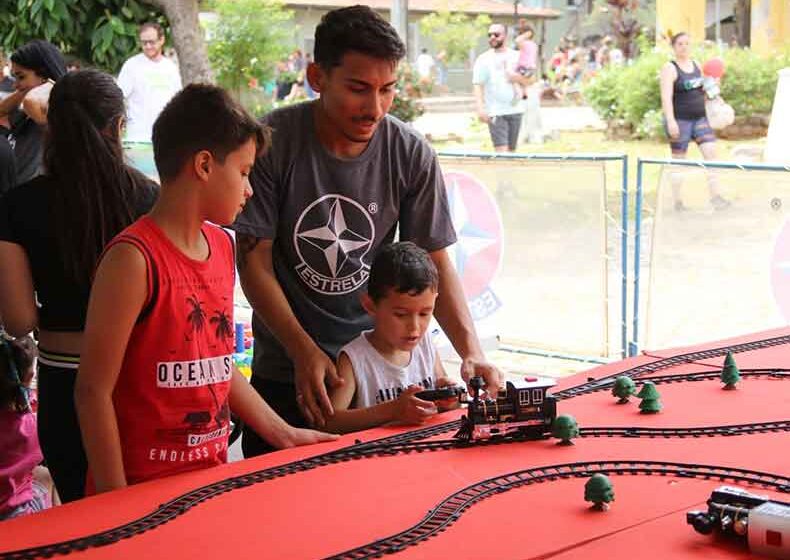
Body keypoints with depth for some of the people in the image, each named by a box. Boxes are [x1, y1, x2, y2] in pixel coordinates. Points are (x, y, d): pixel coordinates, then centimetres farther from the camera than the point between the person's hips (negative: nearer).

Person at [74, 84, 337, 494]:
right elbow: (93, 391, -15)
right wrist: (117, 505, -14)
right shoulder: (134, 258, -16)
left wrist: (283, 434, 15)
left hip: (213, 473, 7)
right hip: (145, 487, -7)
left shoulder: (222, 245, 8)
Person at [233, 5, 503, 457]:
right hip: (284, 371, -1)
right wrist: (305, 352, -22)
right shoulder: (273, 142, -14)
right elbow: (254, 262, -12)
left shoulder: (412, 155, -9)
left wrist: (471, 351, -19)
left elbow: (435, 263, -4)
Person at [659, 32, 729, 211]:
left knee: (711, 152, -9)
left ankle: (715, 196, -8)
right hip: (679, 120, -6)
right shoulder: (670, 68, -10)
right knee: (679, 161, 1)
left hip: (699, 118, 6)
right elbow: (666, 97, -20)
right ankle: (677, 202, 10)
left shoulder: (696, 65, 10)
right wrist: (670, 121, -30)